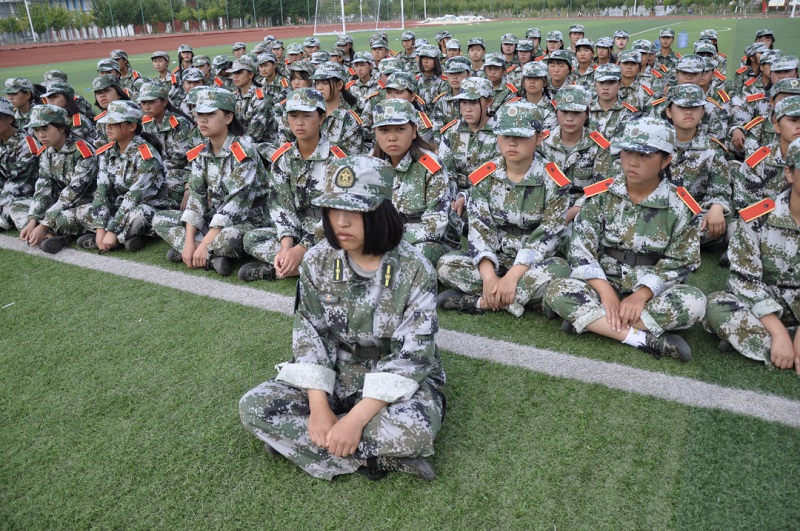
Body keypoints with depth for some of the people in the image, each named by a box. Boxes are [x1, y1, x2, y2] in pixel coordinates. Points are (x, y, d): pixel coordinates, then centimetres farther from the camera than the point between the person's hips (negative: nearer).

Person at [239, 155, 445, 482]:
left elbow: (411, 355, -21)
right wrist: (318, 408, -18)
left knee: (413, 429, -36)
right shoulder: (317, 261, -7)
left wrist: (356, 419, -28)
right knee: (253, 407, -16)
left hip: (399, 381, -4)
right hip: (335, 373, 4)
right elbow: (309, 333, -6)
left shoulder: (414, 270, -19)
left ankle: (295, 439, -14)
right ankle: (382, 456, -17)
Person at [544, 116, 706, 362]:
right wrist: (606, 291, -20)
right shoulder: (600, 194, -4)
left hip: (650, 293, 0)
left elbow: (679, 263, -5)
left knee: (694, 301, -30)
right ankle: (643, 339, -33)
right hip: (604, 285, 0)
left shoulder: (680, 205, -5)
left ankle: (587, 321, -26)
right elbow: (580, 249, -7)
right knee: (557, 290, -28)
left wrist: (641, 295, -19)